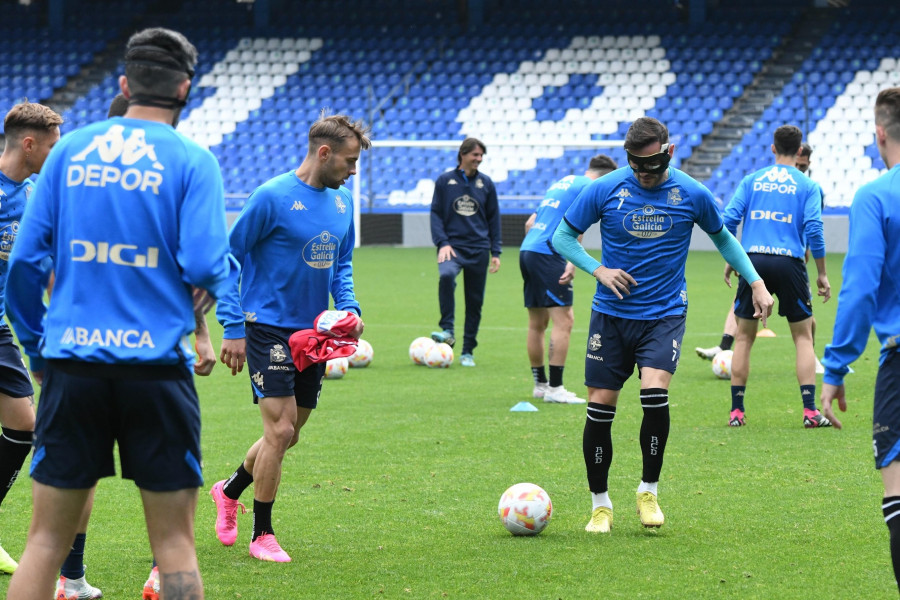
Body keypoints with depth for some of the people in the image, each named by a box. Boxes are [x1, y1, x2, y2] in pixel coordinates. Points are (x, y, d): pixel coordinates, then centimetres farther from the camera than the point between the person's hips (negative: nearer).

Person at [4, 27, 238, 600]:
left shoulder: (69, 150, 7)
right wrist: (227, 271, 10)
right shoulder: (192, 161, -3)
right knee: (174, 542, 4)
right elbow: (205, 265, -12)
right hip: (157, 365, -3)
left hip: (72, 364, 3)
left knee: (47, 540, 7)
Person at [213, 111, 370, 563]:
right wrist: (232, 327, -13)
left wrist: (349, 307, 2)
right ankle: (262, 536, 2)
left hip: (313, 333, 7)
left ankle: (229, 491, 38)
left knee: (288, 434, 13)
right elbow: (227, 258, -9)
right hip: (268, 329, -7)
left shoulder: (342, 201, 7)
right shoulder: (272, 197, -14)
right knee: (280, 429, -11)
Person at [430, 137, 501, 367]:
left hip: (478, 249, 2)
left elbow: (493, 218, 13)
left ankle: (467, 352, 13)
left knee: (475, 301, 3)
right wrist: (442, 242, -10)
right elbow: (436, 213, 4)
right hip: (453, 245, -2)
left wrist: (495, 252, 9)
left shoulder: (486, 183, 8)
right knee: (446, 276, -34)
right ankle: (447, 330, -28)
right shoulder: (445, 181, 3)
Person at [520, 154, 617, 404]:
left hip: (527, 251, 9)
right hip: (548, 254, -9)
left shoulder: (562, 183, 26)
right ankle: (555, 388, -12)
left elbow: (530, 223, 26)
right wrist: (573, 262, -20)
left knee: (537, 323, 15)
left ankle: (540, 384, 23)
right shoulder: (589, 187, -1)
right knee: (563, 319, -9)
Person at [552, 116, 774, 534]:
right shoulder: (605, 190, -5)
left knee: (654, 391, -23)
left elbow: (722, 238, 15)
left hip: (665, 314, -1)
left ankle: (649, 490, -2)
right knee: (600, 406, -3)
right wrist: (598, 270, -10)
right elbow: (563, 236, 5)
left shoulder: (692, 194, -3)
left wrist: (756, 283, 8)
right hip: (612, 313, 1)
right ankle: (600, 504, 14)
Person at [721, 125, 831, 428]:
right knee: (803, 337, 9)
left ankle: (736, 411, 9)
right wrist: (822, 274, 3)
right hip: (789, 263, -1)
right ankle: (810, 411, -2)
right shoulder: (807, 186, 5)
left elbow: (729, 220, 2)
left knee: (744, 337, 12)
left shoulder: (752, 180, 10)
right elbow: (814, 230, -4)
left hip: (753, 261, 1)